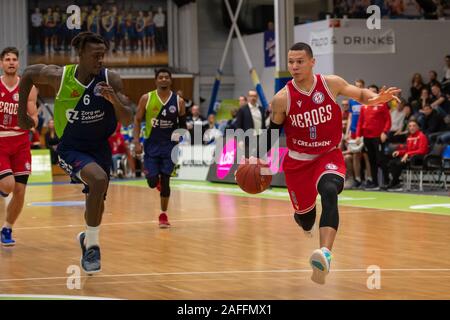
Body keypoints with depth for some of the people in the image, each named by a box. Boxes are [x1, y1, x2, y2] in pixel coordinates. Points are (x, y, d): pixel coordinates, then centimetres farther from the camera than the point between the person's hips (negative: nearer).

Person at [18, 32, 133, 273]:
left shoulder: (111, 80, -14)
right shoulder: (59, 76, -17)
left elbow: (127, 120, -12)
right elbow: (28, 74, 4)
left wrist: (115, 101, -32)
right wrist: (22, 114, 7)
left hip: (99, 147, 4)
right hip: (71, 148, -4)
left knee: (96, 199, 14)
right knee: (99, 179, -31)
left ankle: (88, 239, 48)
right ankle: (91, 246, -18)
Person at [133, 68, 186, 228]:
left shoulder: (178, 101, -2)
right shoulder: (147, 98, -3)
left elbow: (183, 124, 10)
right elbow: (137, 120, 1)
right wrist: (136, 142, -7)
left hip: (169, 145, 0)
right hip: (151, 144, 0)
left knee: (165, 180, -3)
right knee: (153, 182, -6)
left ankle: (163, 214, 11)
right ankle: (154, 177, 33)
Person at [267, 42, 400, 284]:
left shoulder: (331, 83, -10)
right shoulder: (282, 98, -12)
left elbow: (360, 94, 5)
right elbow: (272, 131, 2)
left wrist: (375, 98, -18)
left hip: (329, 156, -1)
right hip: (298, 161, 1)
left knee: (329, 192, -32)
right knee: (305, 212, 11)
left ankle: (325, 254, -48)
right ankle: (302, 219, 56)